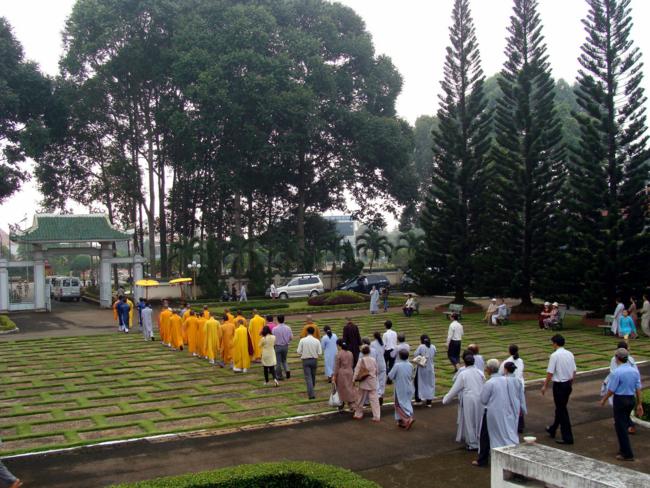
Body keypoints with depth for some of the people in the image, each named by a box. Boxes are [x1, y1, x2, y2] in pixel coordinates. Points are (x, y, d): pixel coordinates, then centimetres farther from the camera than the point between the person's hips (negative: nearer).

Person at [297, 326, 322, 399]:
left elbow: (299, 352, -8)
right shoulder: (317, 341, -6)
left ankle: (311, 394, -10)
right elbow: (320, 353, -6)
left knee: (308, 377, -1)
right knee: (313, 376, 21)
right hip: (314, 360, 2)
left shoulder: (302, 340, -9)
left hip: (306, 361, -2)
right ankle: (311, 390, 38)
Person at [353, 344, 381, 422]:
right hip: (373, 383, 2)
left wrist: (353, 380, -7)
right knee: (374, 399, 3)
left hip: (364, 383, -2)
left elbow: (357, 371, -12)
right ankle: (377, 416, 1)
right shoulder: (373, 360, -2)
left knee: (361, 399, 12)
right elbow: (376, 371, 6)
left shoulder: (361, 360, -11)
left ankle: (358, 414, 25)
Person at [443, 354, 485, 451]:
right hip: (480, 400, 4)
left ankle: (472, 444, 12)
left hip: (469, 401, -4)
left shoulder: (463, 374, -11)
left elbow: (455, 389, -7)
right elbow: (485, 387, 8)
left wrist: (446, 399, 4)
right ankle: (479, 441, 22)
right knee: (478, 420, 15)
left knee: (469, 422, 7)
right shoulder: (480, 373, 0)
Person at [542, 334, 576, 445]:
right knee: (561, 408, 21)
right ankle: (552, 429, 38)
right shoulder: (570, 354, 3)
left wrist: (545, 386, -4)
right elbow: (574, 371, 8)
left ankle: (567, 437, 3)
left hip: (559, 385, -8)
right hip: (568, 384, 8)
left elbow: (550, 373, -15)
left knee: (562, 410, 0)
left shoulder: (554, 355, -17)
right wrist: (571, 384, 20)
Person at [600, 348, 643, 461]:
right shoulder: (635, 370, 0)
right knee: (625, 423, 22)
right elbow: (638, 388, 3)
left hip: (620, 400, -7)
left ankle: (627, 454, 8)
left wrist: (604, 400, 3)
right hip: (631, 399, 7)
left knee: (620, 427, 4)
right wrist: (639, 404, 10)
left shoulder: (617, 372, -20)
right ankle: (623, 449, 33)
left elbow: (611, 390, -14)